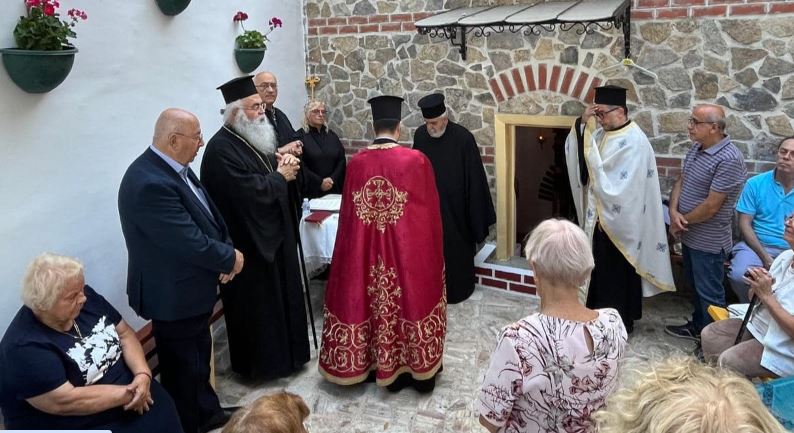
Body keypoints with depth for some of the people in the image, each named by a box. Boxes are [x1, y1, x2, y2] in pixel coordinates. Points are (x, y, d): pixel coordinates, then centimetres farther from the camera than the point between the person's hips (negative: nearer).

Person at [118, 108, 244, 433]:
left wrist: (226, 253, -9)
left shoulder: (175, 167, 1)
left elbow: (208, 214, 6)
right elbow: (190, 242, -30)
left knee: (200, 356, 26)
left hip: (193, 288, 10)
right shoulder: (149, 184, -30)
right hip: (174, 295, -10)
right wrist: (230, 259, -14)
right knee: (183, 368, 11)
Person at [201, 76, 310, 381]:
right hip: (249, 241, -9)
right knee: (257, 303, 3)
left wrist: (284, 163, -5)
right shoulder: (221, 148, -20)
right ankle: (260, 362, 20)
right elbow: (249, 191, -29)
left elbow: (266, 173, 17)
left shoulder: (254, 139, 10)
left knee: (280, 294, 19)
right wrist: (280, 176, -14)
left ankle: (285, 351, 35)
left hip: (272, 233, 10)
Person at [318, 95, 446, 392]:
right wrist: (432, 251, 7)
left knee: (377, 302, 15)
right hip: (410, 250, -2)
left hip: (367, 254, 3)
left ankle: (385, 368, 30)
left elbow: (348, 215, 2)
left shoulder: (356, 163, -5)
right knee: (412, 298, 12)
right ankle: (419, 369, 25)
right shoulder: (416, 160, -13)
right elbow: (429, 212, -6)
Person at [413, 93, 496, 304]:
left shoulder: (463, 138, -17)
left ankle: (459, 289, 27)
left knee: (456, 249, 10)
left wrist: (477, 213, -10)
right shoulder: (420, 135, -4)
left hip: (455, 205, -4)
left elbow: (474, 177, -12)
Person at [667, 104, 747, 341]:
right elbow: (680, 182, 8)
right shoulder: (696, 148, 4)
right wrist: (674, 212, -9)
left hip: (708, 241, -9)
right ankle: (697, 327, 41)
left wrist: (682, 220, -10)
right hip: (689, 235, 9)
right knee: (696, 285, 23)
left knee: (710, 293, 5)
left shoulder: (728, 159, -24)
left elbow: (711, 207, -24)